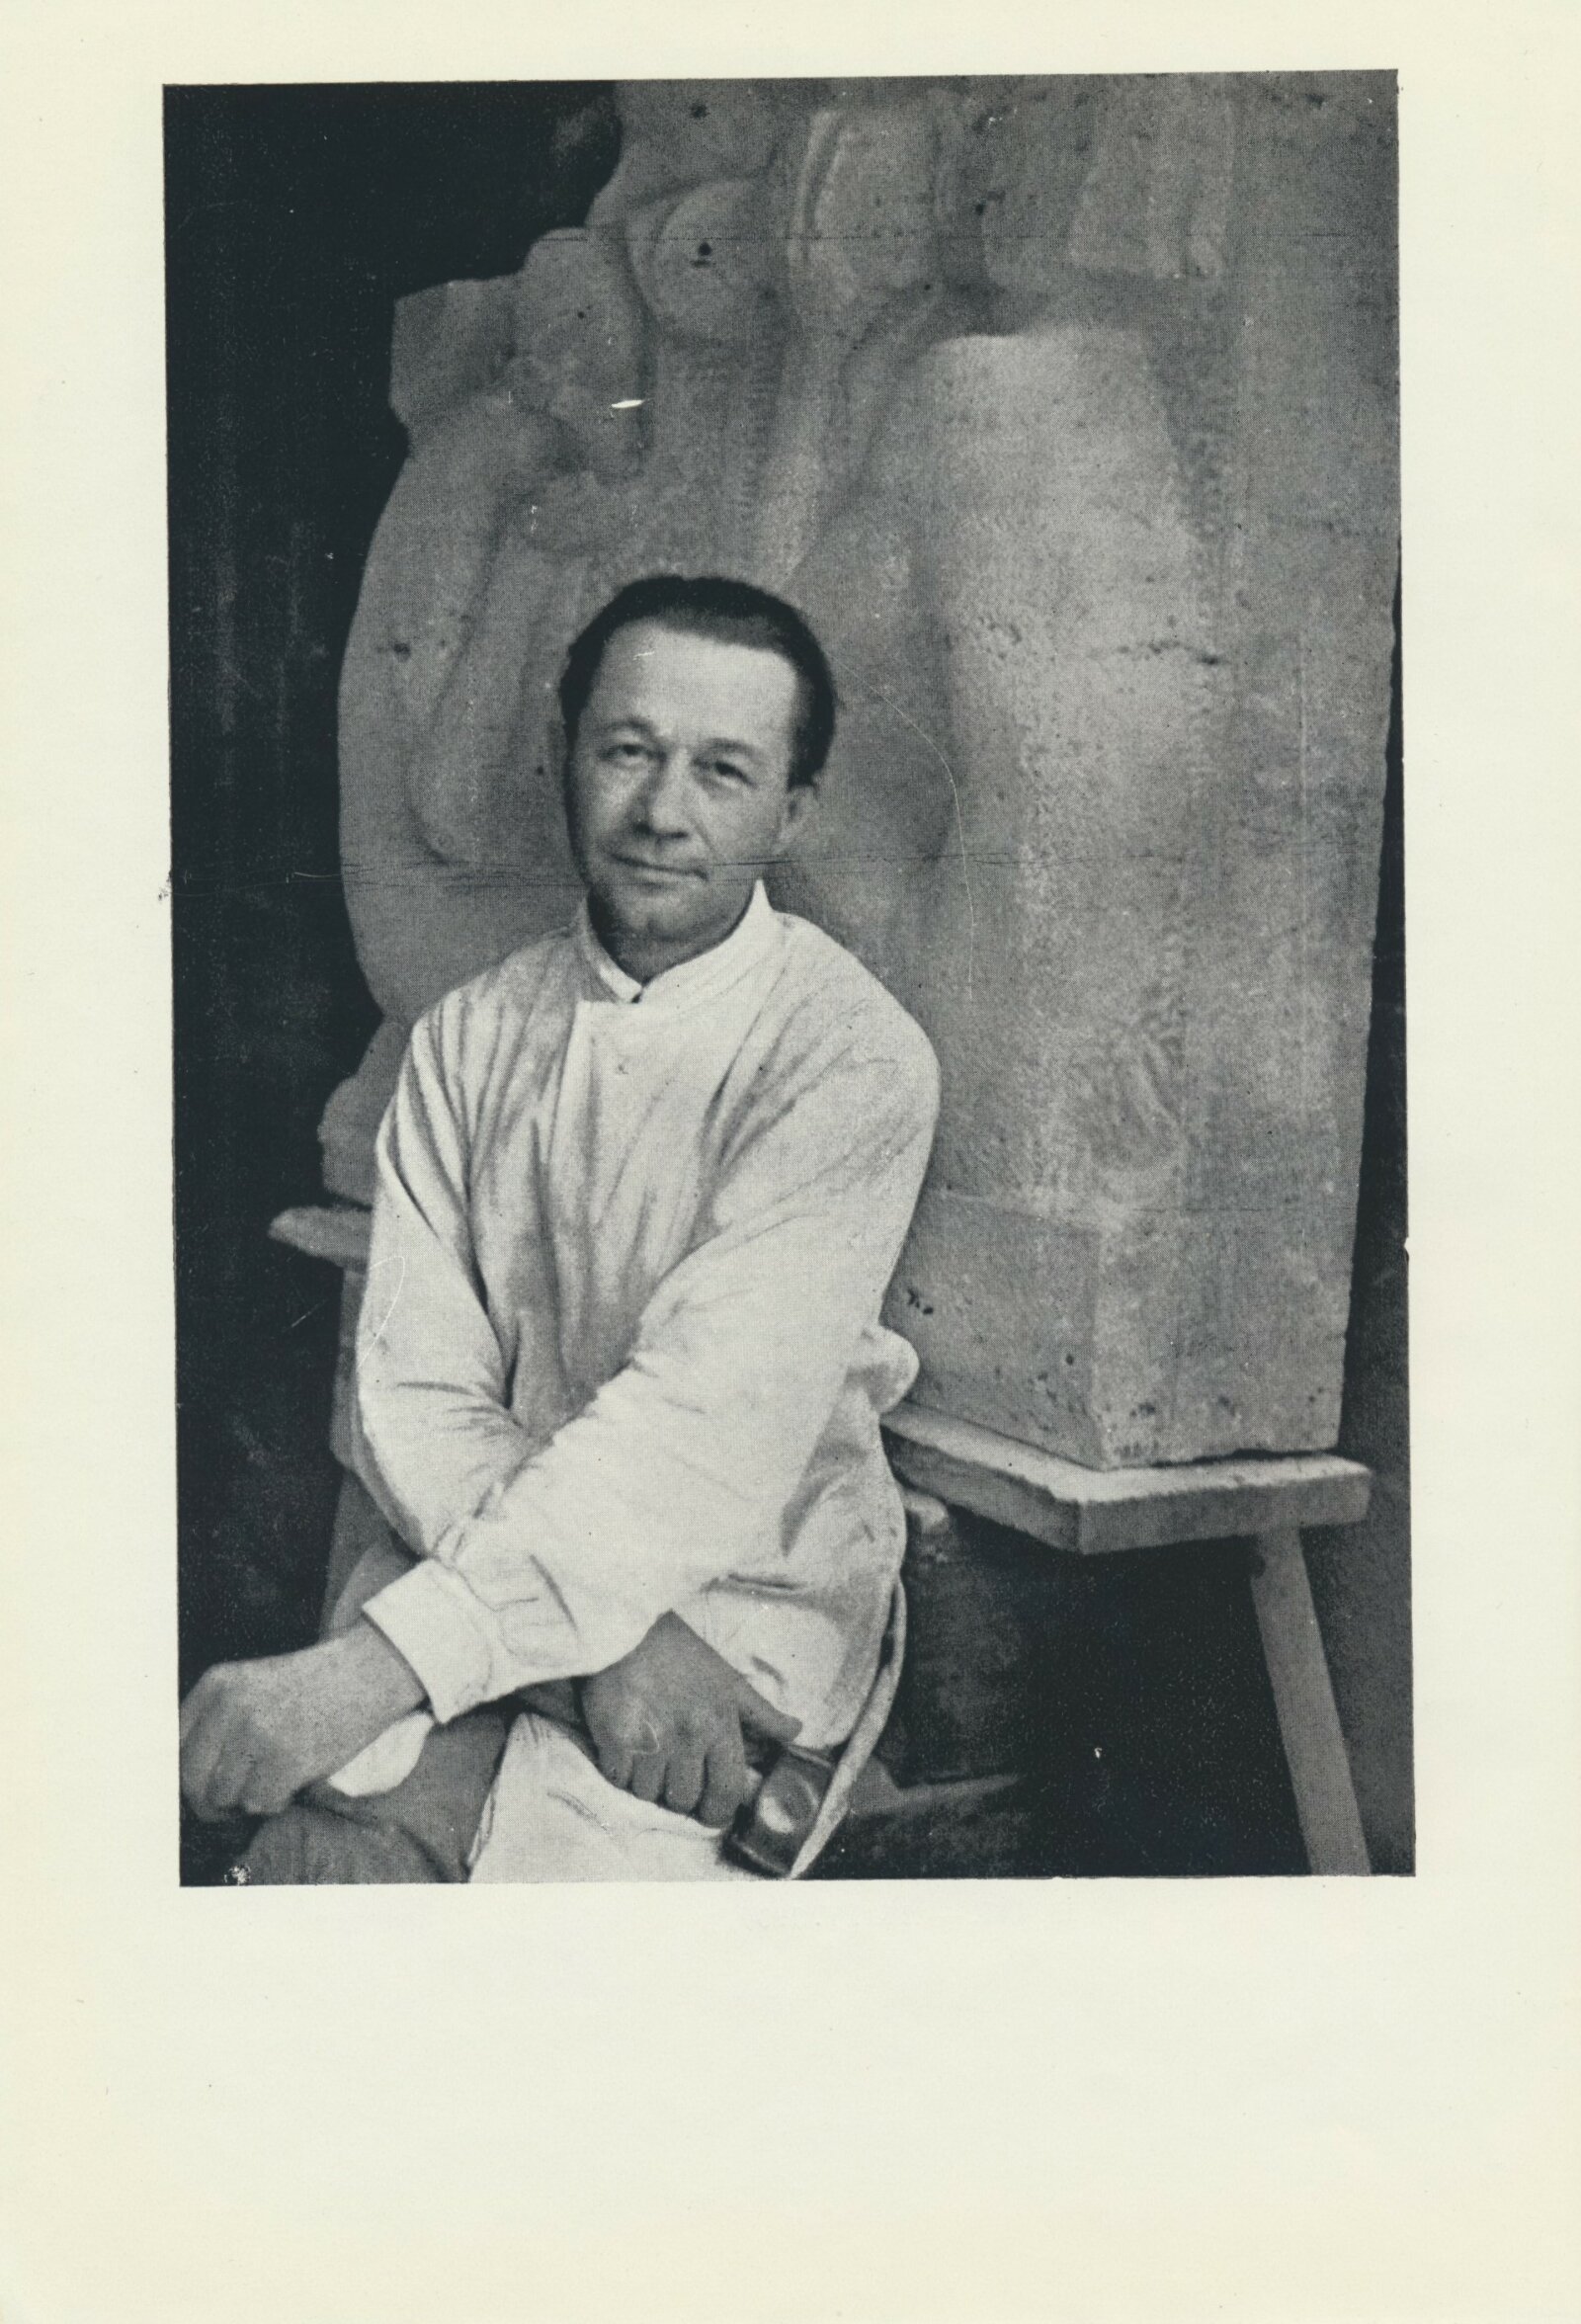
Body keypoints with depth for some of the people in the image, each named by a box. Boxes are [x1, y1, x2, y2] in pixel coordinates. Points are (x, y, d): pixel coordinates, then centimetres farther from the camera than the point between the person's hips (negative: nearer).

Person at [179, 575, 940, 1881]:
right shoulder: (469, 1040, 6)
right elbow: (417, 1396, -1)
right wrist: (614, 1629, -20)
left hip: (754, 1594, -2)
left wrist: (381, 1661, -28)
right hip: (487, 1557, 3)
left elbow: (708, 1415, -20)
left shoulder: (852, 1056, -9)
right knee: (323, 1841, -25)